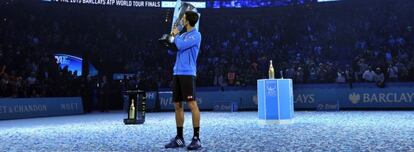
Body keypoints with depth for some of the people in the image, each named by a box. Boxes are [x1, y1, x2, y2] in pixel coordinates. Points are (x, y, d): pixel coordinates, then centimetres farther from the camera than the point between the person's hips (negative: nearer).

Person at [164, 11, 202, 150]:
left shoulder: (196, 35, -5)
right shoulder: (183, 35, 19)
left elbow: (181, 46, -17)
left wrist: (176, 35, 2)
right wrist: (175, 35, 9)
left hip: (188, 73, -8)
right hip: (177, 73, 8)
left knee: (192, 104, -10)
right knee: (177, 105, 8)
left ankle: (196, 138, -5)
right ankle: (179, 138, 15)